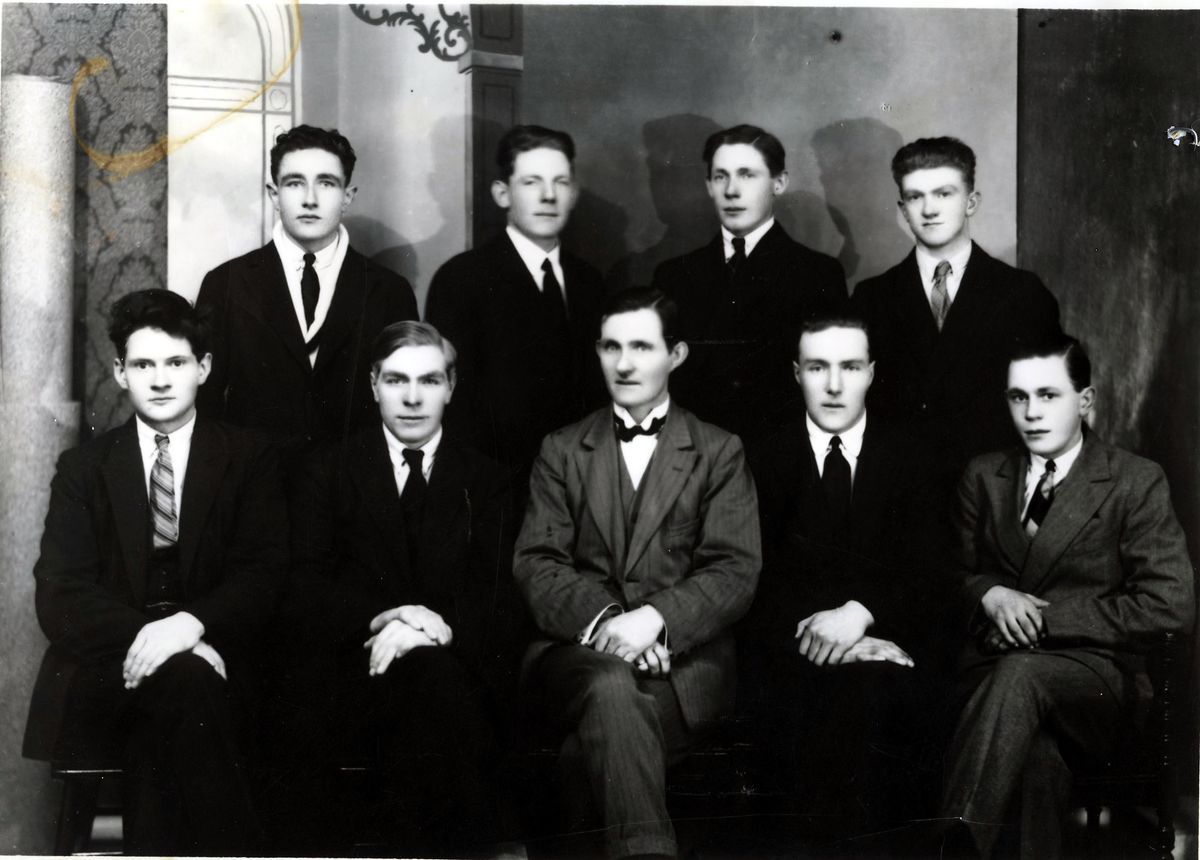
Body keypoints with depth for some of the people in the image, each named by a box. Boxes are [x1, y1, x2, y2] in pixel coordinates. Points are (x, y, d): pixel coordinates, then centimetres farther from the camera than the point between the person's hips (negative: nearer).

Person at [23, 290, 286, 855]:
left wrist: (192, 622, -22)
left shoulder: (248, 460, 11)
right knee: (187, 683, -33)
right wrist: (142, 634, -19)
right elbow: (60, 595, 1)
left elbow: (263, 574, -1)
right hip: (104, 670, 0)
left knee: (184, 681, -35)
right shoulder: (83, 468, 13)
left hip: (208, 654, 0)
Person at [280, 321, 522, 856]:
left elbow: (502, 604, 5)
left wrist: (442, 628, -16)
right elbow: (301, 595, 3)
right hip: (349, 680, -1)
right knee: (429, 676, -34)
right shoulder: (328, 472, 14)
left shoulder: (483, 482, 16)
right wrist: (382, 617, -16)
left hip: (463, 668, 1)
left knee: (429, 667, -34)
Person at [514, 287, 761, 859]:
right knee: (612, 686, -35)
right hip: (581, 648, 1)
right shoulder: (562, 452, 18)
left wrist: (655, 617, -18)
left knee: (611, 727, -36)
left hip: (684, 655, -1)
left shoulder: (719, 453, 13)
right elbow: (536, 564, 6)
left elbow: (735, 572, 1)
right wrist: (600, 619, -15)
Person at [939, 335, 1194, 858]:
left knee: (1020, 674, -39)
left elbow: (1171, 605, -5)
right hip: (992, 664, 2)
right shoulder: (983, 477, 15)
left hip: (1091, 674, -2)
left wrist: (1045, 617, -10)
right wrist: (990, 595, -5)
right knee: (1035, 754, -37)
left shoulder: (1137, 483, 2)